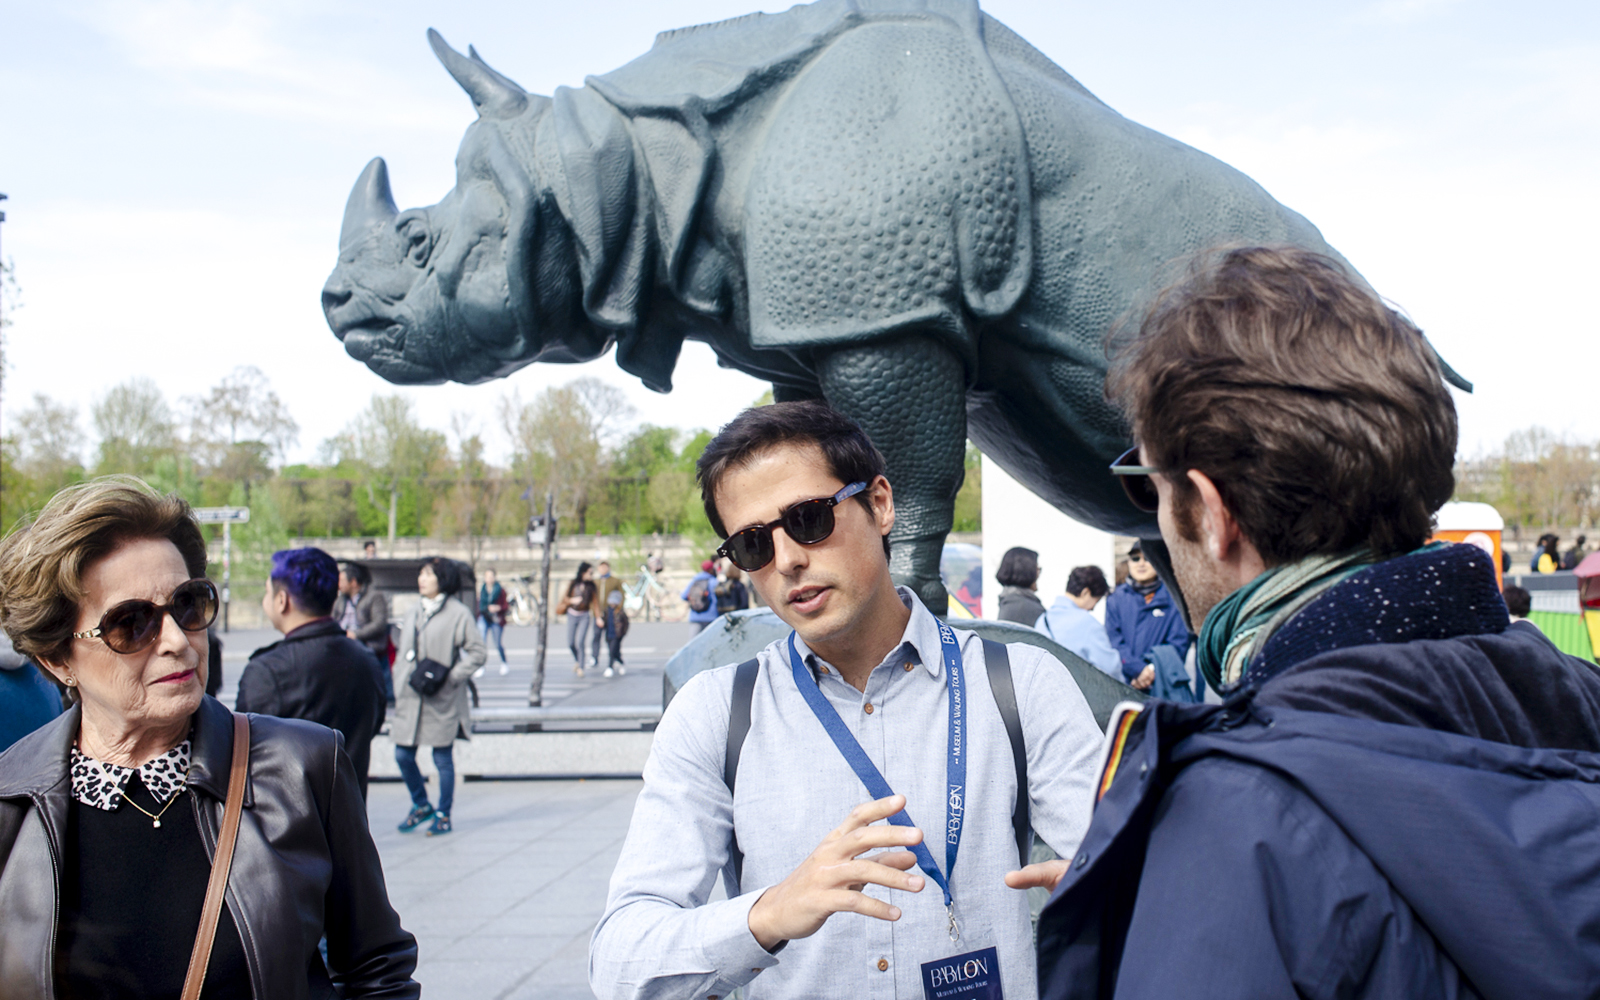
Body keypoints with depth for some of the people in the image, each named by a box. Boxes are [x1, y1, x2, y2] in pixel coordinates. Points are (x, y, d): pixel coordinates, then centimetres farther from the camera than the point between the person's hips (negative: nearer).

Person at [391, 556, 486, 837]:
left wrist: (452, 677, -15)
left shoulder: (458, 613, -7)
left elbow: (477, 652, -7)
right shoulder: (415, 612, 12)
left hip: (442, 700, -6)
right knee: (403, 755, 6)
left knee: (442, 758, 3)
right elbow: (403, 653, 18)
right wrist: (398, 687, 10)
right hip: (410, 699, 6)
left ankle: (443, 815, 16)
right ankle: (421, 806, 27)